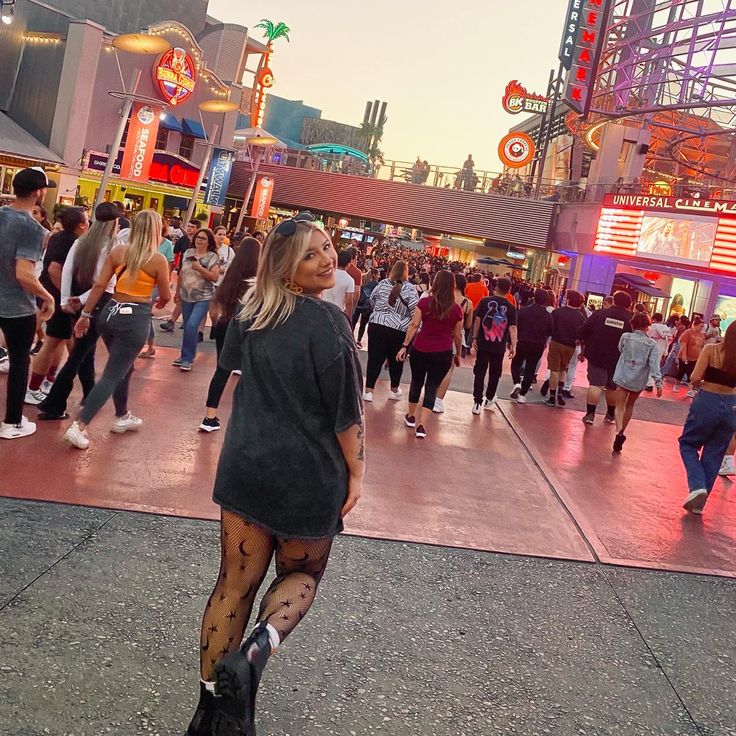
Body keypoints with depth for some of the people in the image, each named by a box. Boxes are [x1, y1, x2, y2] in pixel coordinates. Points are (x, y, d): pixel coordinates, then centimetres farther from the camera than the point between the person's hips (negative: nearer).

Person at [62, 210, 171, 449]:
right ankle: (78, 426, -10)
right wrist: (161, 301, 24)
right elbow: (165, 296, 1)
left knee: (123, 368, 25)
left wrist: (85, 315, 6)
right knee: (112, 374, -2)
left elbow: (99, 285, 0)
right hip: (135, 319, -6)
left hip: (111, 313, 6)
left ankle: (122, 417, 38)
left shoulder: (117, 251, 2)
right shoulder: (158, 260, -9)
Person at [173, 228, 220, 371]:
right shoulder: (188, 253, 5)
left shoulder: (212, 257, -8)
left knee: (192, 326, -15)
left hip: (203, 298, -5)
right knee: (188, 327, 10)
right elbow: (181, 274, 13)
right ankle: (186, 355, 21)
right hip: (186, 296, 5)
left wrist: (200, 268, -22)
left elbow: (215, 277, -14)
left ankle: (188, 357, -5)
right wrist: (177, 292, 16)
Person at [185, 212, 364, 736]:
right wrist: (356, 472, -4)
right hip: (309, 475, -5)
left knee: (235, 583, 12)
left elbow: (232, 365, 19)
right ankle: (256, 650, -7)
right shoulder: (328, 322, -17)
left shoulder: (252, 312, 2)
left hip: (246, 465, 5)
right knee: (302, 573, 19)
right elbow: (346, 410, -14)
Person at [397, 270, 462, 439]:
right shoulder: (456, 308, -2)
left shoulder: (424, 303, -6)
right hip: (443, 354, 0)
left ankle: (410, 417, 33)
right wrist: (458, 354, 17)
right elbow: (457, 335, 4)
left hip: (420, 350, 0)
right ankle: (422, 425, -1)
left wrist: (405, 346, -3)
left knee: (417, 382, 19)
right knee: (432, 387, 5)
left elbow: (414, 326, -7)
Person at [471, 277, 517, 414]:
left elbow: (477, 320, -5)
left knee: (479, 373, 4)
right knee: (495, 374, 18)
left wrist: (475, 338, 2)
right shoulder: (511, 307, -3)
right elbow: (512, 328, -9)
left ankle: (477, 403, -2)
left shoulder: (485, 301, -4)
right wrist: (513, 346, -8)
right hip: (499, 346, 1)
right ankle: (489, 399, 32)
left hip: (483, 343, -1)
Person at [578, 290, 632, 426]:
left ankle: (590, 414, -8)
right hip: (618, 360, 1)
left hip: (596, 357, -1)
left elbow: (583, 331, -2)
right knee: (613, 387, 15)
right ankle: (610, 415, 28)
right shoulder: (631, 320, -2)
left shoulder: (600, 314, -3)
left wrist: (584, 349, 9)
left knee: (595, 384, 0)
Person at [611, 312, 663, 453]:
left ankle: (619, 432, -25)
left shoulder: (625, 336, -6)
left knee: (620, 406, -1)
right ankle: (622, 431, 28)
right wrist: (659, 383, -15)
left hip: (623, 377, -1)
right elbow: (654, 365, -15)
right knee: (629, 405, 22)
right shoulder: (652, 344, -8)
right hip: (639, 381, 1)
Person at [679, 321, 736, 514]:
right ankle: (699, 503, 20)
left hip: (707, 402, -3)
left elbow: (695, 378, -15)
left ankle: (697, 486, -4)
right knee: (714, 455, 15)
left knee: (688, 443, 19)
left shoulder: (711, 350, -9)